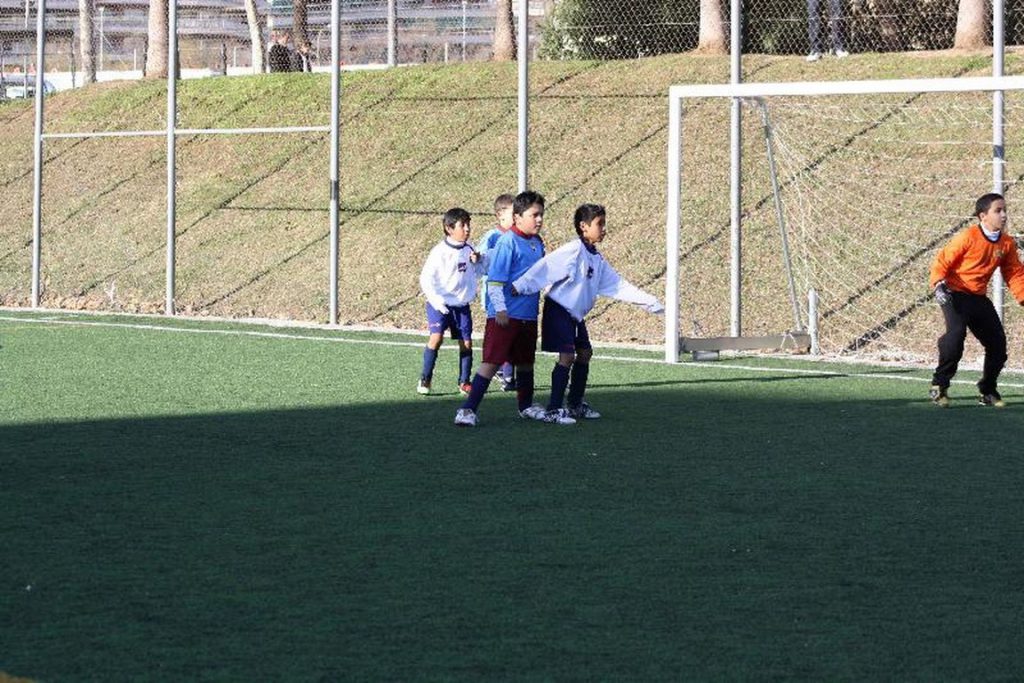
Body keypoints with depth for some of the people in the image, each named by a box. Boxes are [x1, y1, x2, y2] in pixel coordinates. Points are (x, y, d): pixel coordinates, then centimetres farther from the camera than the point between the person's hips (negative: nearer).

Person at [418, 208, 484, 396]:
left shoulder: (469, 249, 3)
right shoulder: (440, 252, -12)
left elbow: (478, 273, 14)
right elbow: (426, 279, -11)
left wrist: (477, 262, -8)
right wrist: (437, 301, -18)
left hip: (462, 305, 5)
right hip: (441, 305, -5)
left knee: (466, 343, 2)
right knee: (436, 337, -19)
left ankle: (464, 382, 14)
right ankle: (425, 380, -9)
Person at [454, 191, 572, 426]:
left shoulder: (537, 243, 9)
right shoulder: (507, 242, -14)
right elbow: (495, 279, -16)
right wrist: (500, 309, -21)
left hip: (528, 315, 8)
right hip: (505, 316, -8)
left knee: (526, 361, 20)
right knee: (492, 361, -11)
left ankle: (527, 406, 37)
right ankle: (468, 410, -11)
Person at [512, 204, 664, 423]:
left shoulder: (597, 260, 9)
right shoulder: (573, 251, -18)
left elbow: (618, 286, 12)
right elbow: (545, 268, -26)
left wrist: (650, 302, 10)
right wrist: (519, 286, -34)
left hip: (576, 315, 9)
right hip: (559, 310, -9)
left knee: (584, 353, 13)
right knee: (567, 356, -14)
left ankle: (576, 405, 25)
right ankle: (554, 409, -11)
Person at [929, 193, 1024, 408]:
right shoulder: (967, 237, -15)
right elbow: (942, 261, -11)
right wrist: (938, 285, -26)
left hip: (978, 299, 6)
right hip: (955, 294, -6)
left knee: (997, 342, 3)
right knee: (956, 332, -27)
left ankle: (987, 391, 23)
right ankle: (939, 386, -14)